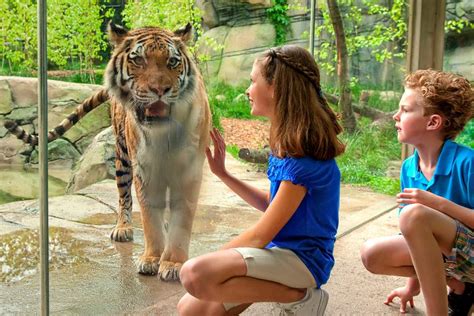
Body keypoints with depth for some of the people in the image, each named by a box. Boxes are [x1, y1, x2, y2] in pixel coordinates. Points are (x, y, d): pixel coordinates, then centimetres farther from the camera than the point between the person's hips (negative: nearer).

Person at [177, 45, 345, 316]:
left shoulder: (305, 154, -20)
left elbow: (260, 235, -17)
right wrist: (223, 174, 13)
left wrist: (212, 263, -4)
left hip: (302, 259, -8)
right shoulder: (288, 142, 7)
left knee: (195, 275, -29)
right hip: (280, 250, 8)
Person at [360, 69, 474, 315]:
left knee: (414, 214, -32)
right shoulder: (408, 168, 1)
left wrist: (439, 204, -29)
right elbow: (415, 232, 9)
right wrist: (413, 285, 13)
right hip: (438, 251, 8)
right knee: (372, 254, -7)